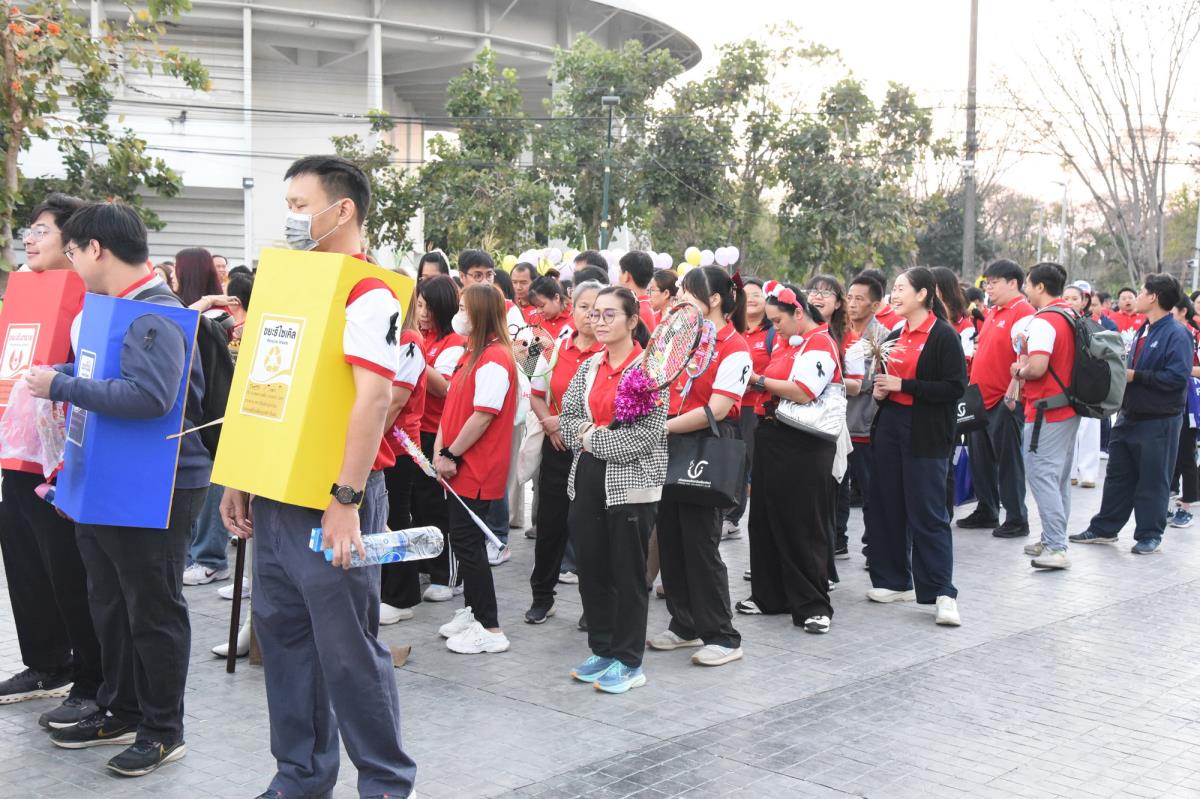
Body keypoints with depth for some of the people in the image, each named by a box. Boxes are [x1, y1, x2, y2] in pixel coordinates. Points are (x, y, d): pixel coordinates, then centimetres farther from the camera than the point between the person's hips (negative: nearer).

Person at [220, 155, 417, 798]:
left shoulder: (368, 294, -12)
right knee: (282, 632, 13)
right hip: (275, 493, 8)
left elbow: (374, 396, -21)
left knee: (346, 643, 0)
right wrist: (239, 478, 15)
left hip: (329, 500, -8)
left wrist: (347, 500, -25)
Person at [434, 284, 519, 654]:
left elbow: (483, 416, -21)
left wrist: (452, 455, -15)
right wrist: (440, 450, 3)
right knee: (464, 539, 15)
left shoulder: (494, 360, -18)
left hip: (477, 469, -10)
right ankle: (472, 610, 28)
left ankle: (490, 628, 1)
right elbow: (453, 405, 14)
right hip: (460, 467, 10)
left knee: (466, 541, -6)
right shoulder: (471, 354, 13)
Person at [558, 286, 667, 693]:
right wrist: (584, 432, -11)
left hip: (630, 480, -6)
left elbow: (649, 432, -15)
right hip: (588, 478, 6)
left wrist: (594, 438, -11)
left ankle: (628, 661, 11)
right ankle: (603, 649, 24)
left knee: (628, 574, 1)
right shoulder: (588, 367, 11)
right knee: (592, 568, 11)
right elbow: (567, 417, 10)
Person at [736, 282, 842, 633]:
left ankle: (812, 605, 4)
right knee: (766, 519, 13)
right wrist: (759, 384, 1)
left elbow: (803, 392, -22)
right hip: (774, 438, 9)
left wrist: (760, 380, -13)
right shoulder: (786, 341, 15)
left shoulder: (820, 344, -12)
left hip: (804, 448, -9)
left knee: (804, 527, -4)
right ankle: (769, 595, 25)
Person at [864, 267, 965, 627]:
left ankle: (943, 592, -3)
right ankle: (895, 581, 21)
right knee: (887, 507, 10)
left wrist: (902, 385, -18)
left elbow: (956, 387, -16)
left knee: (927, 514, -7)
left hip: (926, 434, -7)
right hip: (890, 426, 7)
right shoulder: (894, 337, 12)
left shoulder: (943, 336, -9)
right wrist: (879, 391, 2)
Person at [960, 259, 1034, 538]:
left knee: (1008, 461, -1)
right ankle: (986, 512, 27)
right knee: (980, 459, 15)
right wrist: (973, 388, 19)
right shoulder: (992, 313, 15)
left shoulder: (1023, 312, -13)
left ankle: (1017, 519, 8)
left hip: (1005, 401, -9)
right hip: (981, 398, 9)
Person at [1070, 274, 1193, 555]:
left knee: (1152, 481, 3)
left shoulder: (1177, 335, -15)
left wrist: (1134, 376, -20)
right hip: (1129, 415, 9)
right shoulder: (1143, 331, 13)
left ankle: (1150, 535, 15)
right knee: (1118, 475, 15)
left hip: (1159, 421, -9)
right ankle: (1104, 529, 24)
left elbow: (1177, 377, -24)